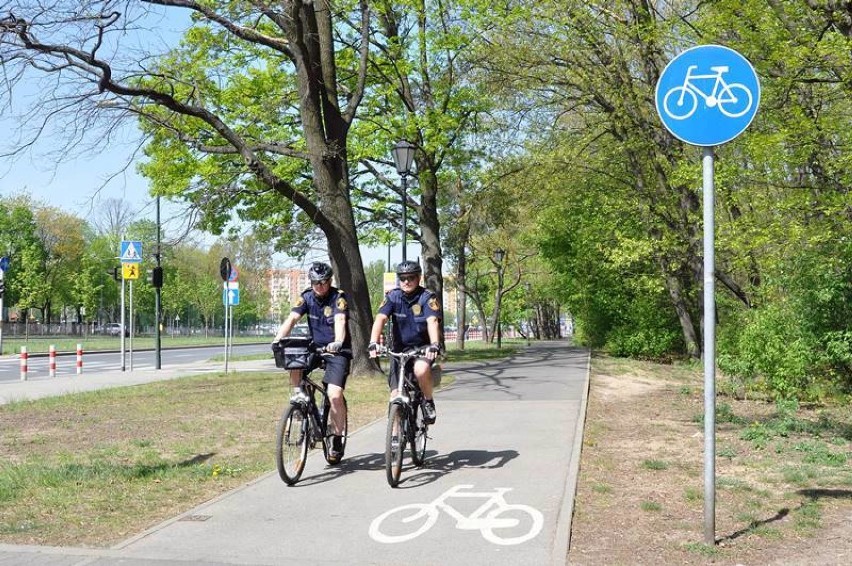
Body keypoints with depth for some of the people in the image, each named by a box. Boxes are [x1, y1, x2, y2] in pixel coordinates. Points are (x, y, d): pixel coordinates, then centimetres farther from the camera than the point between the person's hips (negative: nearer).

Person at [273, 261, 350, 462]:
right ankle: (298, 393, -7)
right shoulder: (307, 297, -1)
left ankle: (337, 441, -2)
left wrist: (338, 342, -50)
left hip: (337, 351, -4)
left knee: (335, 395, -19)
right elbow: (292, 319, -14)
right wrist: (277, 340, -32)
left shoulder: (339, 297, -13)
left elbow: (340, 321, -30)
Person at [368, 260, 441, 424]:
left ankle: (428, 401, -8)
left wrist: (434, 345, -45)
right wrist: (373, 343, -36)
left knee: (421, 369, -35)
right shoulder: (392, 297, -6)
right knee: (396, 395, -6)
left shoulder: (427, 297, -11)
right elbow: (380, 319, -19)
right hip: (400, 349, 3)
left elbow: (432, 321, -27)